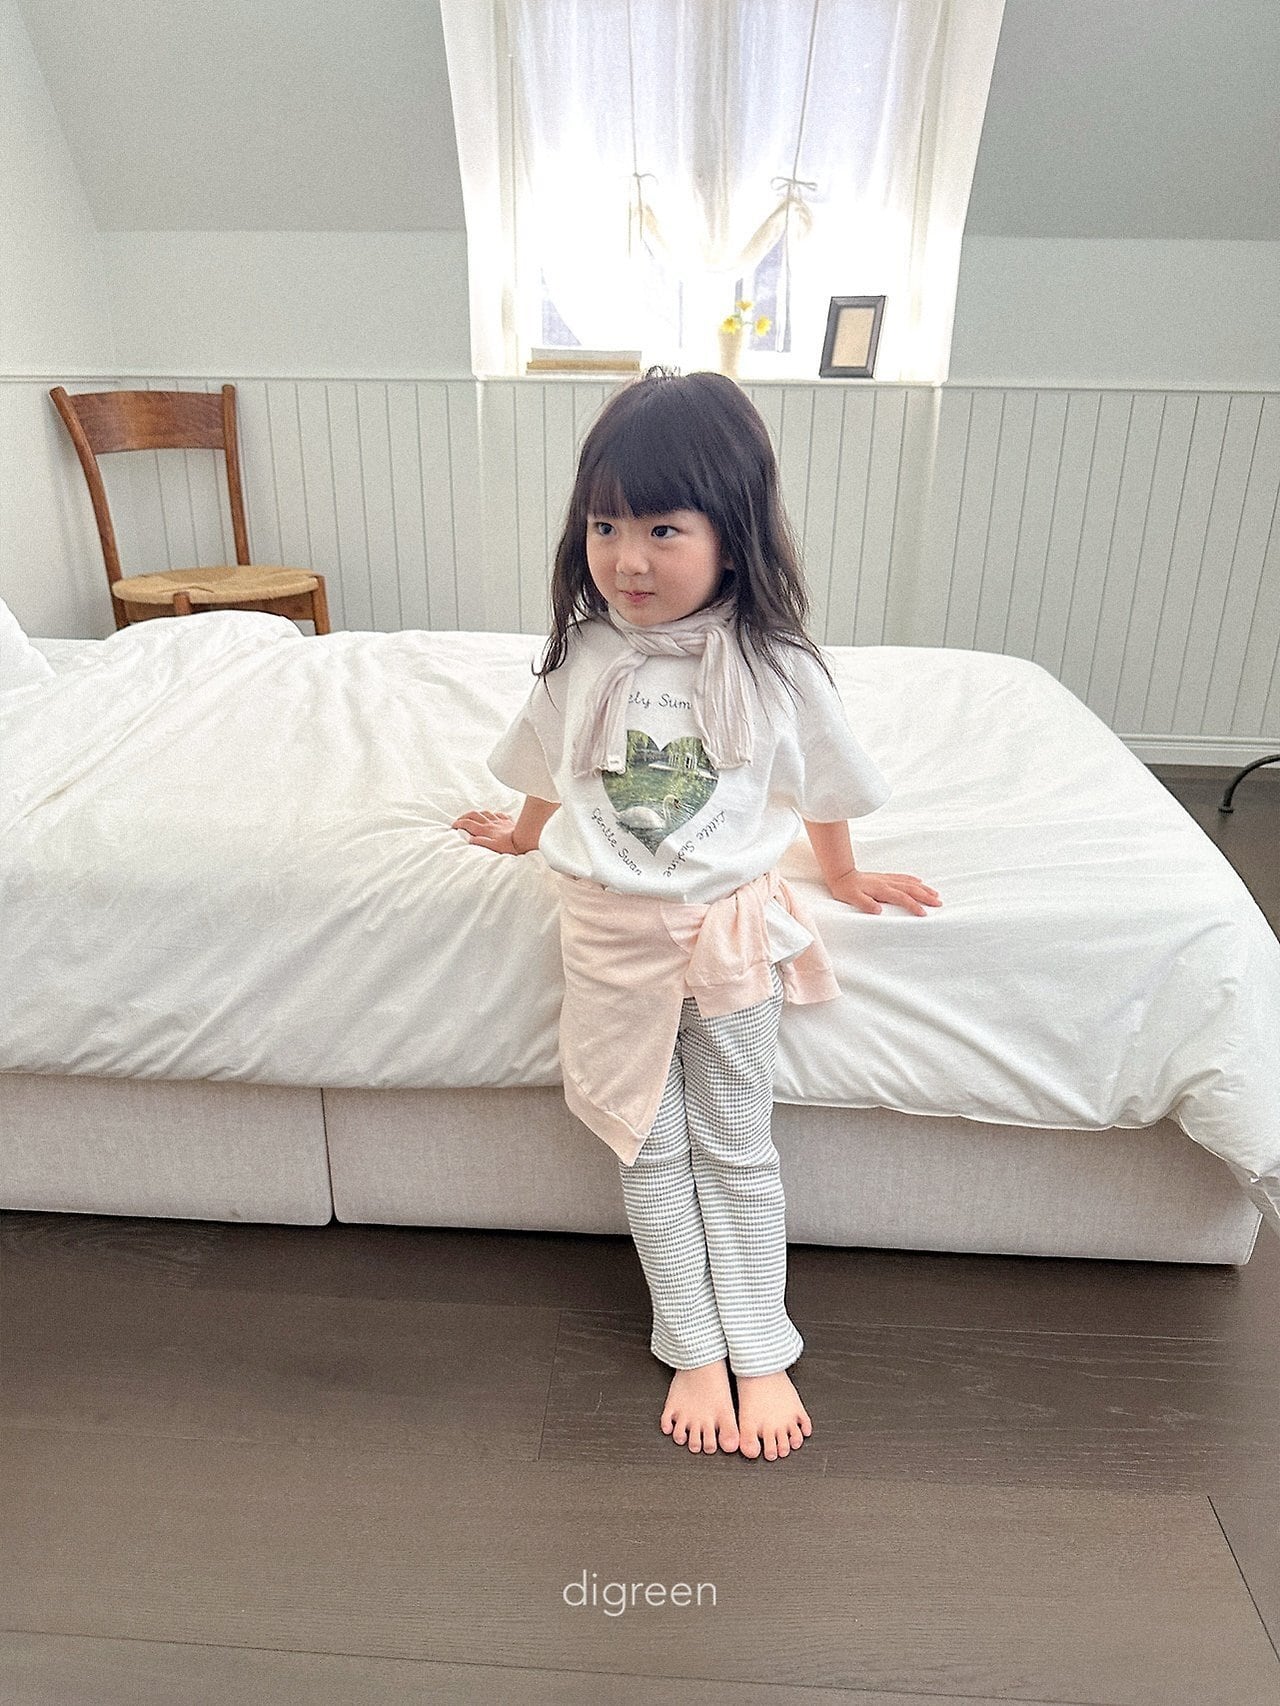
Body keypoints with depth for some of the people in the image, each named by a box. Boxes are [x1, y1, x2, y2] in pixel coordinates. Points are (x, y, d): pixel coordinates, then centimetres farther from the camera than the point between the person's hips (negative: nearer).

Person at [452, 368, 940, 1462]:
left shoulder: (773, 664, -14)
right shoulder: (584, 652, -7)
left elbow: (823, 784, 3)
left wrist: (844, 878, 14)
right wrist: (524, 834, 27)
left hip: (731, 928, -2)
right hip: (611, 932, 2)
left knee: (735, 1149, 11)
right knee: (649, 1151, 10)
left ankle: (761, 1354, 28)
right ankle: (691, 1351, 28)